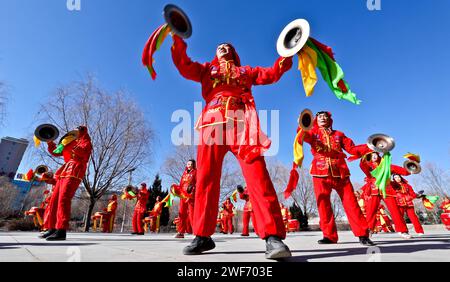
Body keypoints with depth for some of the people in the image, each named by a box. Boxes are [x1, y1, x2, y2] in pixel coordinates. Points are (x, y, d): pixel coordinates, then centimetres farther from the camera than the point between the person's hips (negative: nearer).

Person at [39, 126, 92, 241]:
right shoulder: (70, 143, 30)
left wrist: (70, 143, -18)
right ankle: (52, 229, 13)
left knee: (63, 198, -20)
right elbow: (55, 152, 30)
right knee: (54, 199, 6)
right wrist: (50, 142, 16)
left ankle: (61, 231, -25)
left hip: (75, 172, -9)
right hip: (64, 172, 9)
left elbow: (83, 152, -14)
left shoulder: (86, 142, 8)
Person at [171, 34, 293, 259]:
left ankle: (273, 237, -19)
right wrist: (178, 42, 9)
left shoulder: (246, 71, 34)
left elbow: (272, 74, 25)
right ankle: (203, 236, 3)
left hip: (242, 122, 0)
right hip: (213, 122, 1)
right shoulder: (207, 69, 34)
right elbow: (185, 67, 19)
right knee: (206, 179, -6)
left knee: (258, 176, -18)